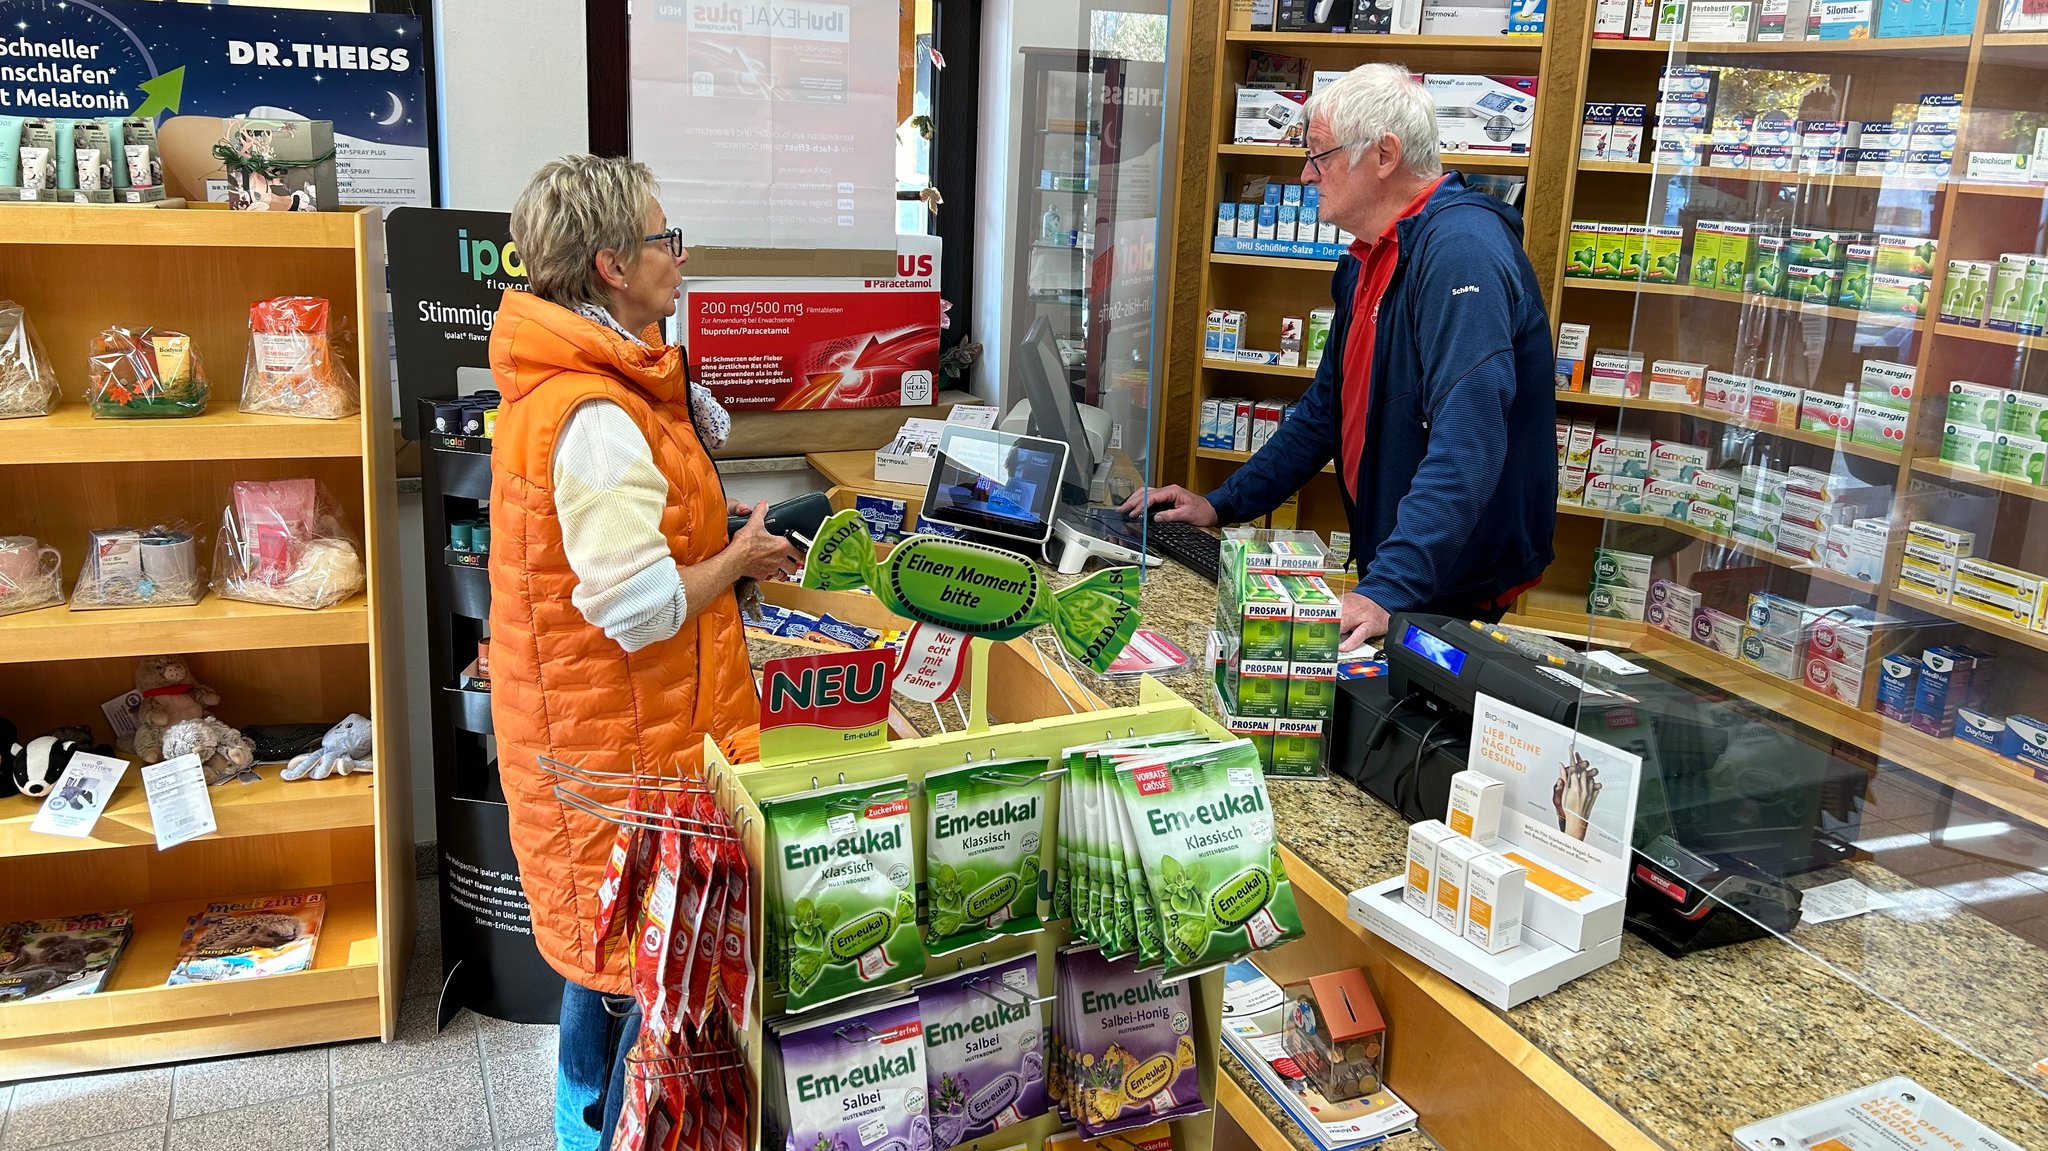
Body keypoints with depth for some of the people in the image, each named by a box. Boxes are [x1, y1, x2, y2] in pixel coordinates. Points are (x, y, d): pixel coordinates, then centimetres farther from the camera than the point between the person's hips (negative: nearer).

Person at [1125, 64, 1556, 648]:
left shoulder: (1461, 249, -21)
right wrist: (1222, 505, 15)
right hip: (1386, 569, 9)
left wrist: (1388, 589, -37)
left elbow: (1467, 442, -32)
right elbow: (1326, 411, 20)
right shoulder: (1371, 261, 12)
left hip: (1459, 594, -8)